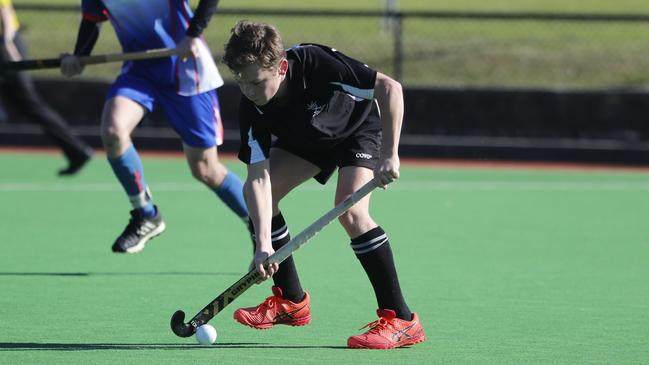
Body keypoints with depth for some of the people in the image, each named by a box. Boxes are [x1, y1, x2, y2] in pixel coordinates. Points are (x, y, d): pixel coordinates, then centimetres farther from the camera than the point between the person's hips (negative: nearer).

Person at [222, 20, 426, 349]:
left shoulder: (316, 64, -40)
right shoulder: (252, 111, -26)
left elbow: (390, 88, -36)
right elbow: (258, 178, -29)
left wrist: (389, 155, -40)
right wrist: (263, 244, -41)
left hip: (359, 127, -6)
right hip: (306, 137, 6)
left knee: (350, 211, -27)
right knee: (258, 196, -6)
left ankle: (400, 319, -23)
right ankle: (291, 300, 12)